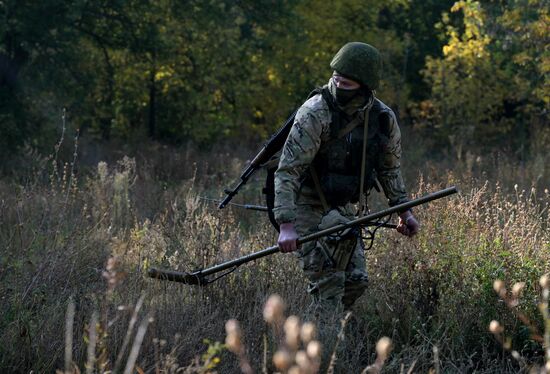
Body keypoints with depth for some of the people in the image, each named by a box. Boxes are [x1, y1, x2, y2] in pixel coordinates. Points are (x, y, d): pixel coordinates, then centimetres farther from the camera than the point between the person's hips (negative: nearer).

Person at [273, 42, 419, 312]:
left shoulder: (383, 118, -4)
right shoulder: (315, 114, -22)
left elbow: (389, 168, 13)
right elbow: (287, 170, -25)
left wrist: (403, 210, 7)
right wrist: (286, 225, -33)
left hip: (348, 209, 6)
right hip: (310, 208, -6)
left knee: (356, 280, 6)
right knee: (328, 284, -12)